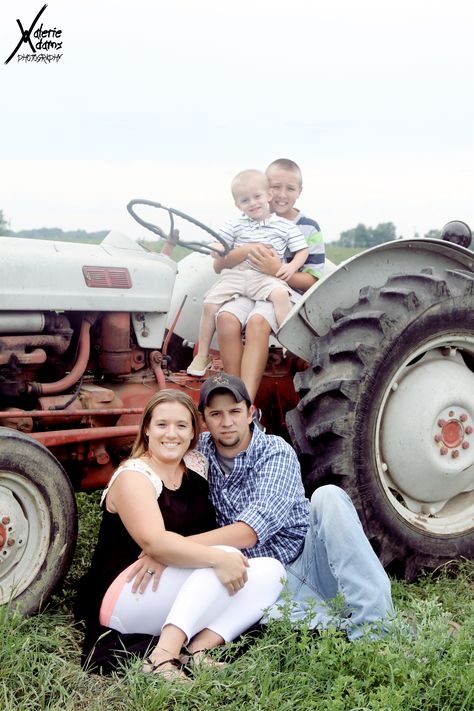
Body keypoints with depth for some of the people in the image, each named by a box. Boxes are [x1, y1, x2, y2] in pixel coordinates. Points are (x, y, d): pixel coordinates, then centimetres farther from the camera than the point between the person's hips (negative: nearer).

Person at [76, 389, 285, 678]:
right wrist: (218, 558, -35)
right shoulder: (133, 476, -11)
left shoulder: (198, 465, 10)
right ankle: (164, 657, -34)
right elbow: (155, 542, -27)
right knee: (224, 554, -27)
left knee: (271, 571, -10)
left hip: (183, 600, 7)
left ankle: (198, 650, -24)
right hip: (124, 597, -7)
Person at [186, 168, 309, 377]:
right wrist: (245, 250, -2)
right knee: (210, 304, -13)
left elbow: (302, 250, 8)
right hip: (235, 274, 2)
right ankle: (202, 355, 0)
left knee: (280, 294, -35)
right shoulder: (235, 226, 12)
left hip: (267, 277, -2)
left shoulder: (284, 226, 8)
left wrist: (291, 266, -11)